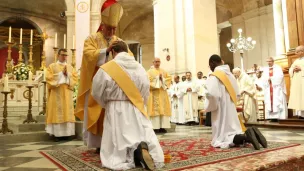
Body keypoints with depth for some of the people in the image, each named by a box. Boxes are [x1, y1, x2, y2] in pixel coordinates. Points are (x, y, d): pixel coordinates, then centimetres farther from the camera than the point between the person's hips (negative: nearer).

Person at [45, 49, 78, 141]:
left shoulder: (70, 67, 15)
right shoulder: (52, 66, 6)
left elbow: (75, 78, 5)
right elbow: (49, 78, -7)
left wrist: (67, 75, -11)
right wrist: (61, 74, -10)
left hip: (67, 94, 3)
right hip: (56, 93, -3)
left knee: (67, 113, 1)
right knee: (57, 112, -6)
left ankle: (66, 133, 6)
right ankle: (57, 134, -3)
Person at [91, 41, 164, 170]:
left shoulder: (106, 69, -7)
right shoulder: (140, 67, 4)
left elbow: (97, 93, 1)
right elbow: (146, 92, 9)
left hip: (117, 112, -2)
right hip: (138, 111, 3)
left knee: (117, 153, 7)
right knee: (147, 142, 9)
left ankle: (133, 154, -24)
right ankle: (142, 150, -26)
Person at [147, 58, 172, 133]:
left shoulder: (164, 71, 18)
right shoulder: (150, 72, 6)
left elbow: (169, 79, 8)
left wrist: (162, 79, -9)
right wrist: (157, 79, -12)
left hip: (162, 93, 4)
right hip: (154, 93, -4)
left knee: (164, 109, -1)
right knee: (155, 109, -8)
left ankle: (162, 127, 2)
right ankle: (155, 127, -7)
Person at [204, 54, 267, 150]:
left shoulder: (214, 77, -13)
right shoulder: (230, 75, 11)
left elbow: (212, 94, -29)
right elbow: (237, 94, 19)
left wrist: (209, 107, -11)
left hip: (221, 111, -8)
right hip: (231, 109, 8)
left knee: (220, 140, -4)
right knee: (233, 133, 15)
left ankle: (246, 137, -24)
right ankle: (251, 134, -10)